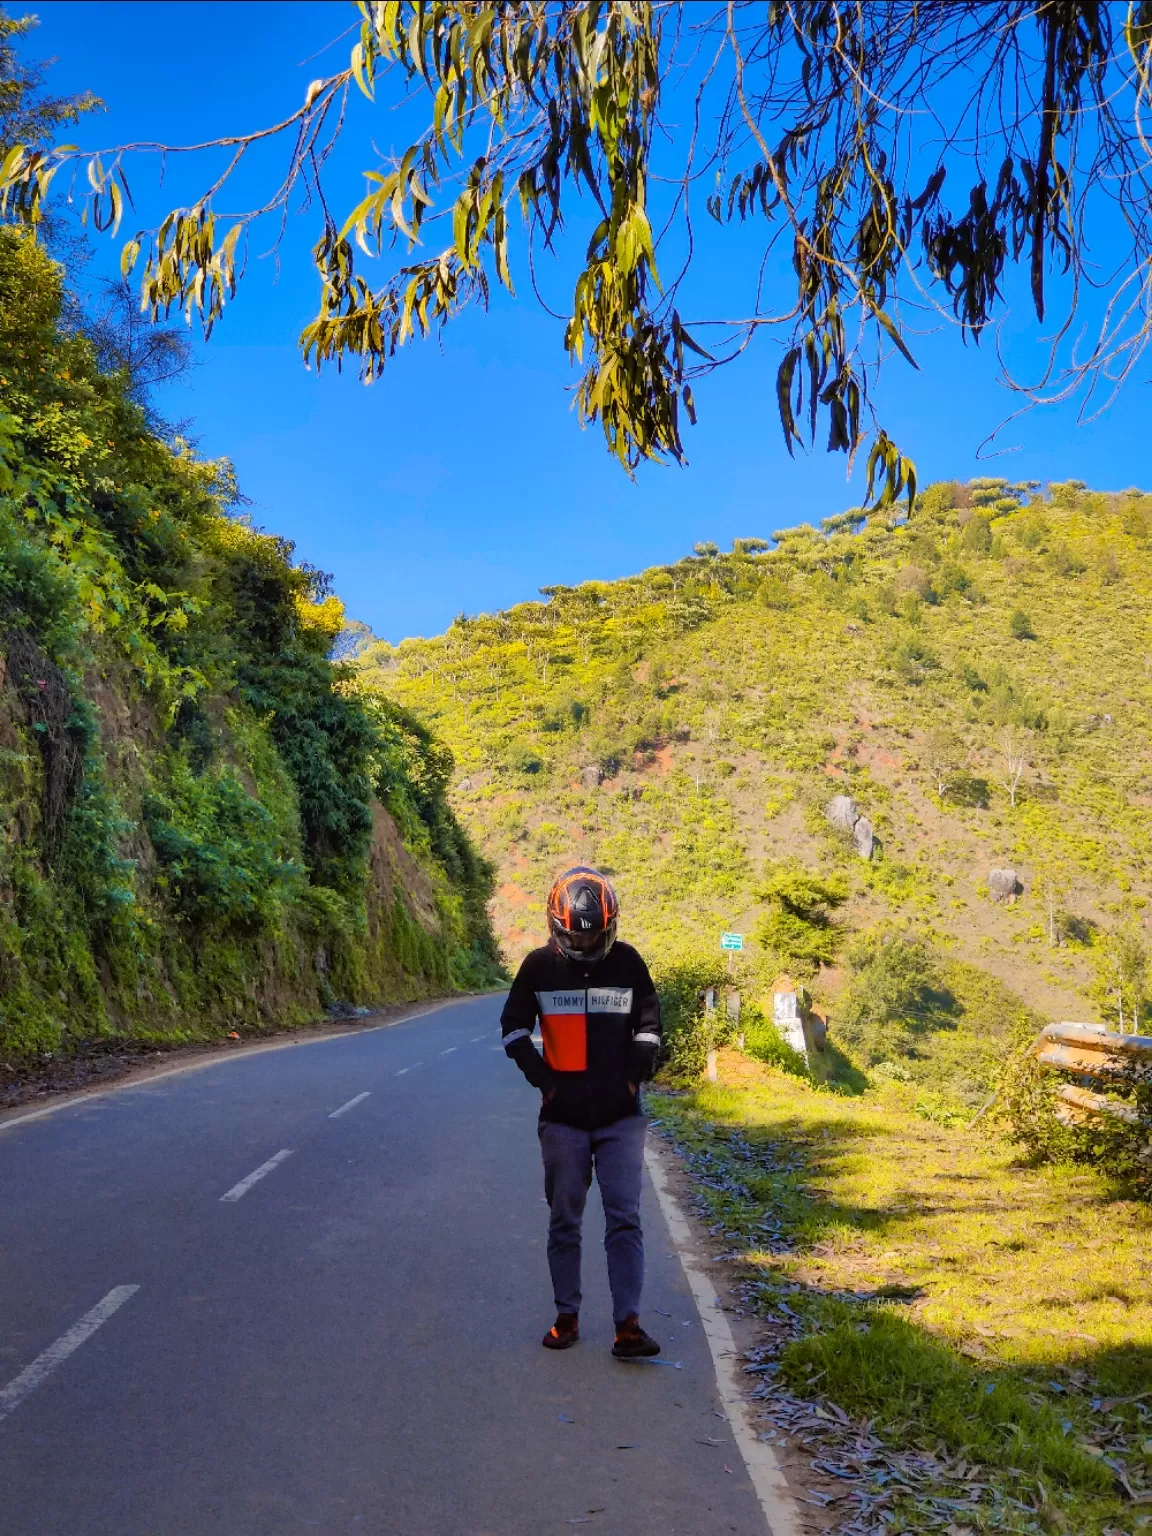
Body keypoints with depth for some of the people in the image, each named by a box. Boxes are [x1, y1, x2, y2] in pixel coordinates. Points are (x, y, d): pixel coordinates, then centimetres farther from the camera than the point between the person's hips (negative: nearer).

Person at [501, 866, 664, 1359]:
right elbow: (514, 1028, 5)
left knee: (624, 1219, -4)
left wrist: (634, 1076, 0)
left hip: (620, 1116, 0)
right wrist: (543, 1078, -3)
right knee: (564, 1221, 9)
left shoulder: (627, 962, 0)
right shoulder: (539, 965, -2)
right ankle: (566, 1317, 21)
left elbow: (648, 1025, 10)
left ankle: (627, 1325, -1)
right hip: (563, 1118, 0)